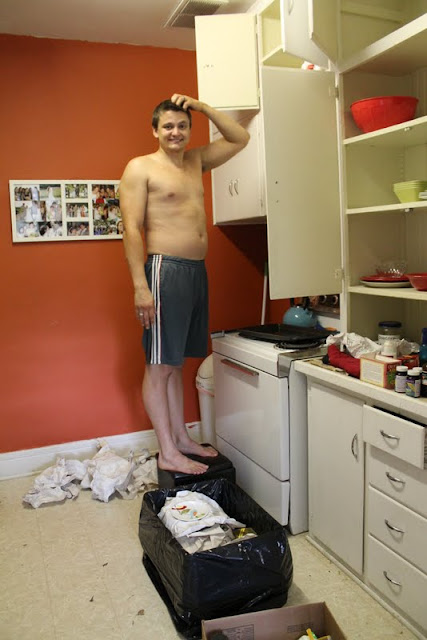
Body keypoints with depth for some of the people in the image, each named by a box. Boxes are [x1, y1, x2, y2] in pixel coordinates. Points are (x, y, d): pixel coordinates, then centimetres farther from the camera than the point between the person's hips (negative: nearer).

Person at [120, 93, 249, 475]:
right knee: (159, 365, -2)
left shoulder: (196, 161, 18)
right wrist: (141, 286, -18)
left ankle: (182, 439, 23)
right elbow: (132, 229, -9)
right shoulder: (140, 168, -1)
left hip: (197, 271, 7)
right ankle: (168, 453, 5)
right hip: (166, 270, -7)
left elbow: (240, 139, 25)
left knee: (177, 362, 14)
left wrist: (202, 107, 14)